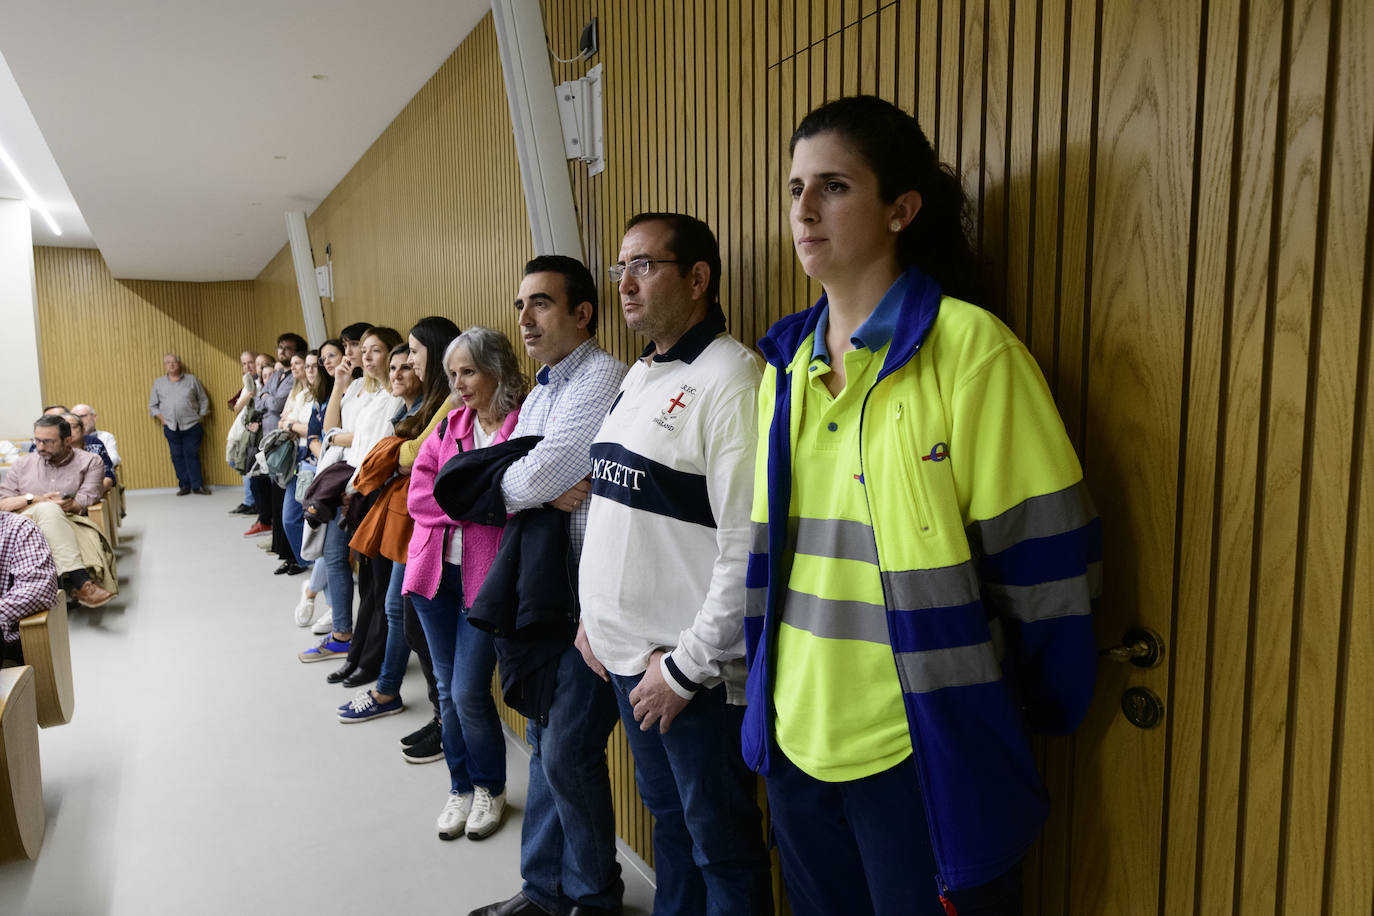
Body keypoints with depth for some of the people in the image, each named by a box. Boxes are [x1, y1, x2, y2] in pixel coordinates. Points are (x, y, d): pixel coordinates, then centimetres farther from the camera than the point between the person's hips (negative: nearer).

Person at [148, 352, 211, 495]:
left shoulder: (191, 380, 7)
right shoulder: (158, 383, 12)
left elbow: (203, 400, 11)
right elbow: (153, 405, 16)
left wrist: (200, 417, 3)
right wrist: (162, 419, 2)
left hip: (192, 426, -2)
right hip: (171, 428, 2)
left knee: (192, 455, -2)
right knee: (177, 456, 3)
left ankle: (197, 485, 3)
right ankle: (184, 485, 10)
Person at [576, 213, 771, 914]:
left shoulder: (730, 378, -17)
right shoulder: (638, 376, 11)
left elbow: (749, 546, -22)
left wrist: (688, 667, -18)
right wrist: (593, 612, 14)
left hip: (695, 676, -8)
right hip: (624, 656, 8)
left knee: (720, 843, 10)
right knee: (666, 814, 25)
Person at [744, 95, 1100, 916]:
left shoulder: (970, 346, -13)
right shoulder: (787, 364, 6)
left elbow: (1043, 562, -13)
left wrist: (1014, 725, -6)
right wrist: (762, 697, 12)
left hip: (921, 755, -6)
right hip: (797, 739, 6)